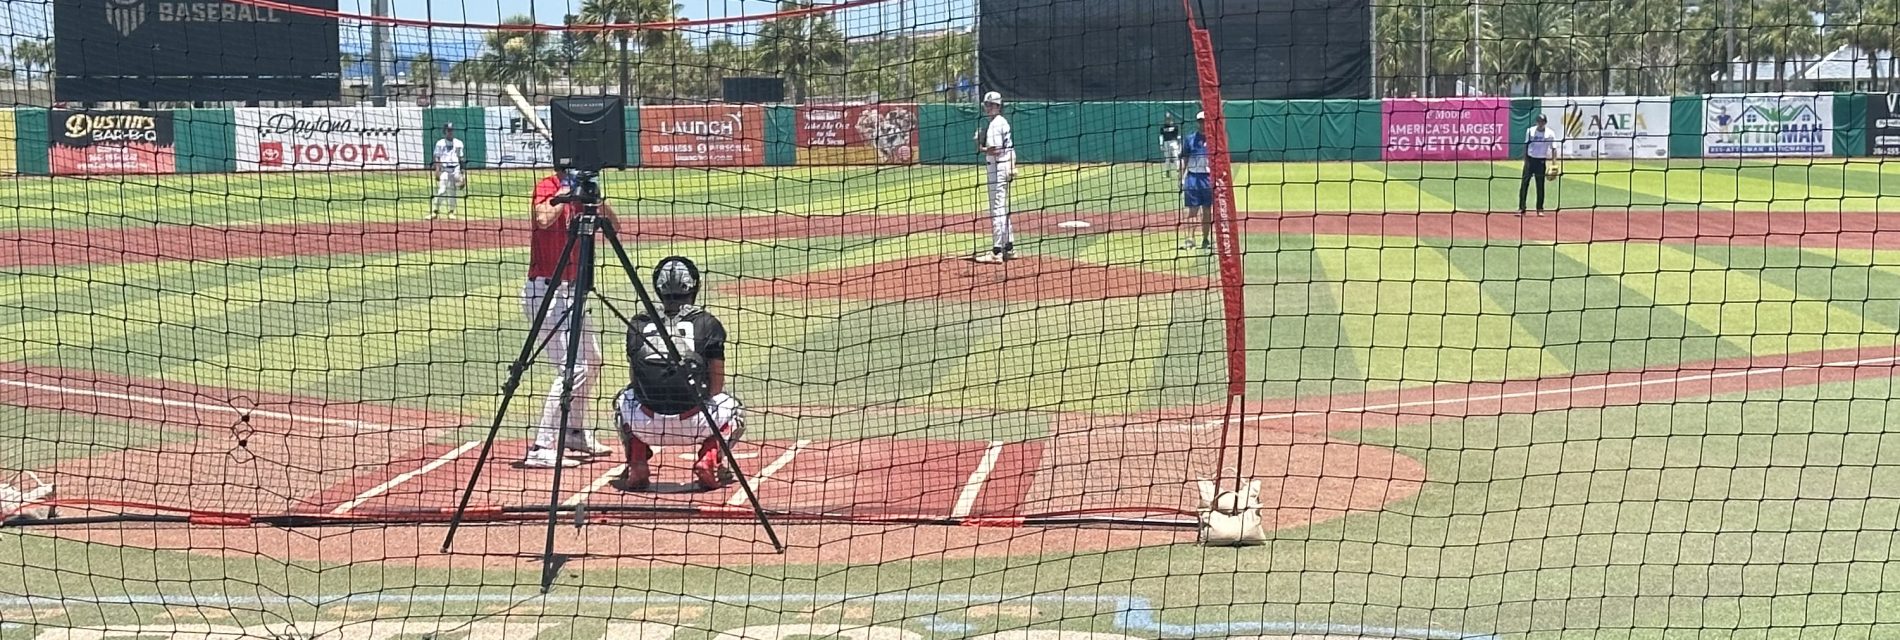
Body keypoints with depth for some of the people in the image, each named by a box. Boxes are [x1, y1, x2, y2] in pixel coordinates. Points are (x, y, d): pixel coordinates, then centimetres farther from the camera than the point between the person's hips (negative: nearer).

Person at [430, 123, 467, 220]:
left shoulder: (458, 144, 12)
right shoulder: (440, 143, 4)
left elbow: (460, 158, 15)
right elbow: (437, 158, -1)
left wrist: (462, 172, 12)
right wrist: (437, 171, -12)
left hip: (455, 169, 3)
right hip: (443, 169, -3)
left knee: (452, 191, 3)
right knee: (440, 190, -12)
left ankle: (451, 212, 10)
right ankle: (434, 211, -10)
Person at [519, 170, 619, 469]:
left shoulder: (580, 192, 10)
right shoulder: (548, 187, -13)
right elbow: (544, 219, -34)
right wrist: (565, 190, -24)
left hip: (570, 291, 10)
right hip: (545, 292, -10)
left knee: (590, 359, 24)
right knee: (574, 367, -18)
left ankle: (574, 433, 40)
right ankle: (541, 449, -18)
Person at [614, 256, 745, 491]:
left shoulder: (638, 323, 12)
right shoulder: (708, 323, 6)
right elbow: (716, 386, 9)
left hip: (645, 424, 2)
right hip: (694, 424, -2)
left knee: (625, 399, 36)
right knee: (734, 410, 29)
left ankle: (637, 464, 16)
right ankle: (709, 459, 3)